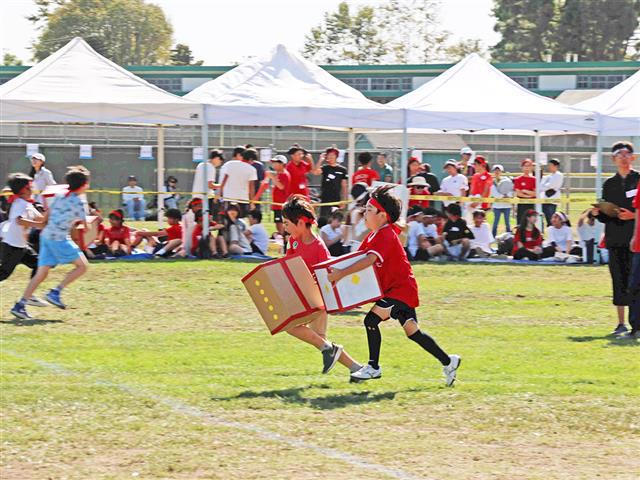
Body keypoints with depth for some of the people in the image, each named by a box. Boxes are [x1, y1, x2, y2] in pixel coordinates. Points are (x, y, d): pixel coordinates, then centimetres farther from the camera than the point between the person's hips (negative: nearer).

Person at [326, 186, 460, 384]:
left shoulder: (385, 236, -19)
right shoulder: (374, 236, 12)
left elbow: (369, 260, -33)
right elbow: (356, 257, 13)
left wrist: (342, 273, -38)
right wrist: (335, 268, -4)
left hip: (401, 289, -10)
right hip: (397, 288, 10)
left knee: (372, 320, -18)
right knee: (412, 332, 13)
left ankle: (373, 367, -8)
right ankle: (448, 362, 22)